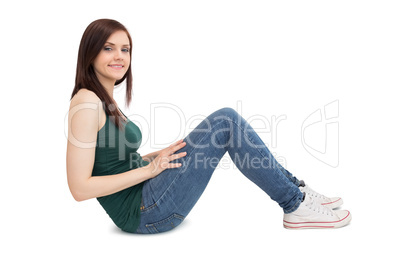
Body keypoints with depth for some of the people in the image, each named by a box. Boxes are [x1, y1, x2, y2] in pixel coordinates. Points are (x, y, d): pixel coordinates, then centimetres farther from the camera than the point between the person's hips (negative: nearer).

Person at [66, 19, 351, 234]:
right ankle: (296, 204, -4)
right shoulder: (87, 104, -16)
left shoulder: (105, 99, 13)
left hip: (146, 202, 10)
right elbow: (79, 187, -21)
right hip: (143, 212, -10)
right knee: (226, 121, -17)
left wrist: (158, 156, 5)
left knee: (227, 124, 5)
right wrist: (149, 169, -17)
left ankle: (296, 188, 9)